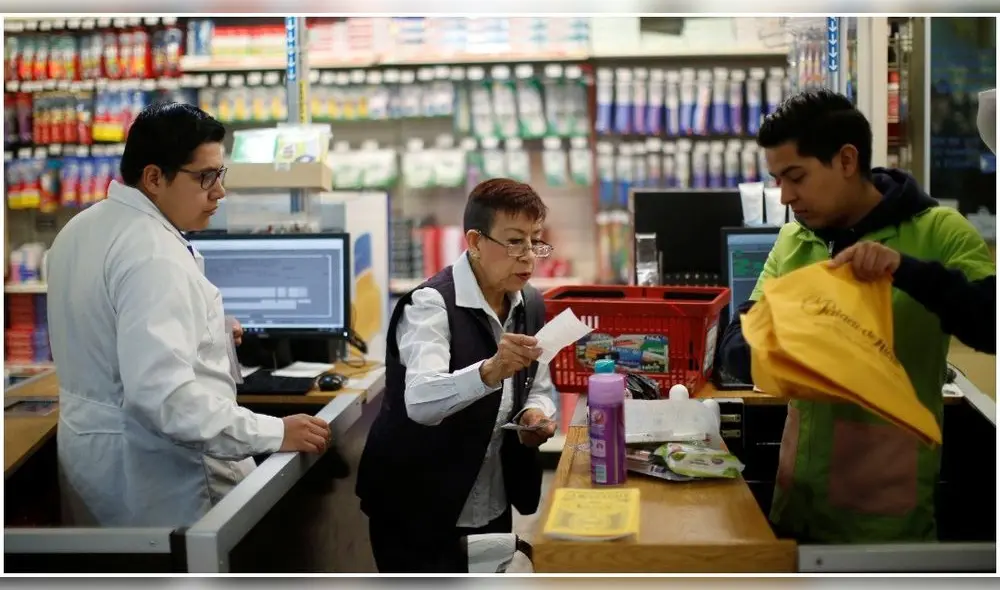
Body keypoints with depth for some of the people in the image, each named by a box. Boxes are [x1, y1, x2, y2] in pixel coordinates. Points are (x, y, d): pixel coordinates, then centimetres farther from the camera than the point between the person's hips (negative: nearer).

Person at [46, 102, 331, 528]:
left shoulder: (83, 228, 8)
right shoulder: (152, 254, -24)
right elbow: (162, 392, -33)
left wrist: (201, 331, 27)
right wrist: (273, 435, -29)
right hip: (151, 471, -10)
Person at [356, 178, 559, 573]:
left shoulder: (531, 306, 2)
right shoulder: (431, 303, -20)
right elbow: (420, 402, -35)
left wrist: (536, 415, -10)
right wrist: (491, 370, -51)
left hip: (492, 507, 7)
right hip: (417, 510, -7)